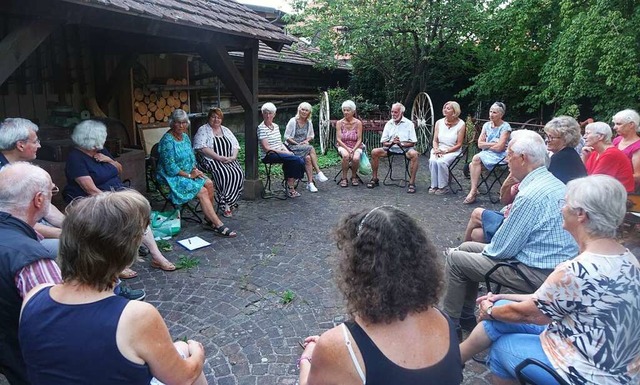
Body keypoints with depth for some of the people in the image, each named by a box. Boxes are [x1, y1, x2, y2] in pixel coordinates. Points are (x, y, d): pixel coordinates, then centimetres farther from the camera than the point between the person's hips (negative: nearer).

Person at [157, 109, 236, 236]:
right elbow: (170, 167, -21)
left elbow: (192, 157, 16)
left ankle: (209, 220, -12)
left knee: (209, 183, -17)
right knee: (202, 191, -23)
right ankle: (219, 226, -22)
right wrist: (189, 175, -17)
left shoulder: (185, 136, 10)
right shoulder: (167, 141, -16)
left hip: (188, 173, 8)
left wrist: (195, 170, -3)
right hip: (173, 177, -8)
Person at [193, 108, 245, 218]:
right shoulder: (203, 130, 2)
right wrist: (219, 157, -21)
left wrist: (233, 156, -6)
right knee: (224, 174, -32)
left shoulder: (226, 130, 20)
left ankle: (230, 202, -11)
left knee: (239, 173, -22)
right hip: (211, 160, -5)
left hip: (229, 160, 6)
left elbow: (236, 145, 16)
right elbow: (201, 147, -14)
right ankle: (224, 205, -21)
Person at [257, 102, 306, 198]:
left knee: (301, 161, -15)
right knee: (295, 159, -25)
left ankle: (290, 185, -3)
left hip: (280, 153, 7)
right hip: (268, 156, -7)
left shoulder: (276, 126, 16)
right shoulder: (261, 128, -9)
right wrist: (284, 152, -17)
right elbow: (266, 148, -16)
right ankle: (290, 187, -14)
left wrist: (287, 151, -2)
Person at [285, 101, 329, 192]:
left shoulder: (309, 123, 10)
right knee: (311, 148, -32)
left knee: (308, 157, -30)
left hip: (304, 146, 4)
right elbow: (286, 137, -6)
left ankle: (310, 183, -32)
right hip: (292, 146, -4)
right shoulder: (293, 121, -6)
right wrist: (297, 144, -14)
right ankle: (318, 173, -29)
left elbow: (311, 135, 23)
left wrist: (307, 140, 0)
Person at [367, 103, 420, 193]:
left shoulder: (409, 124, 2)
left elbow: (413, 142, -3)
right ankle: (374, 179, -6)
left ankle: (412, 183, -29)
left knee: (414, 154, -36)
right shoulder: (389, 124, 11)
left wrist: (401, 143, -19)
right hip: (390, 148, 3)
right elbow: (383, 142, 8)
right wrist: (391, 143, -14)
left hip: (405, 148, -3)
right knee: (374, 152, -20)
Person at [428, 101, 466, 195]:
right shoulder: (439, 122, 7)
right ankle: (434, 186, -18)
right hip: (439, 149, 3)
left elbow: (459, 145, -6)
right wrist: (436, 149, -12)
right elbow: (435, 141, 9)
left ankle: (443, 187, -16)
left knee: (441, 162, -32)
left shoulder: (461, 124, -4)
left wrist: (445, 151, -16)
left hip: (453, 151, -3)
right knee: (432, 160, -29)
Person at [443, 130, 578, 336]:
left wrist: (486, 250, 0)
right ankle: (465, 316, 26)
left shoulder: (531, 195, -26)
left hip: (537, 273, -10)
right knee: (466, 248, 16)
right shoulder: (554, 182, 5)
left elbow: (502, 248, -19)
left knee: (455, 259, -4)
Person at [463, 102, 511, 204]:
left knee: (476, 158, -29)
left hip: (499, 156, -6)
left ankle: (473, 192, -25)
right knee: (472, 165, -24)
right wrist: (494, 144, -6)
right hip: (486, 154, 6)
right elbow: (480, 144, 5)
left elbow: (499, 148, -15)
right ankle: (474, 191, -17)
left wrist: (486, 145, -4)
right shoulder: (487, 125, 12)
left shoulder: (505, 127, -7)